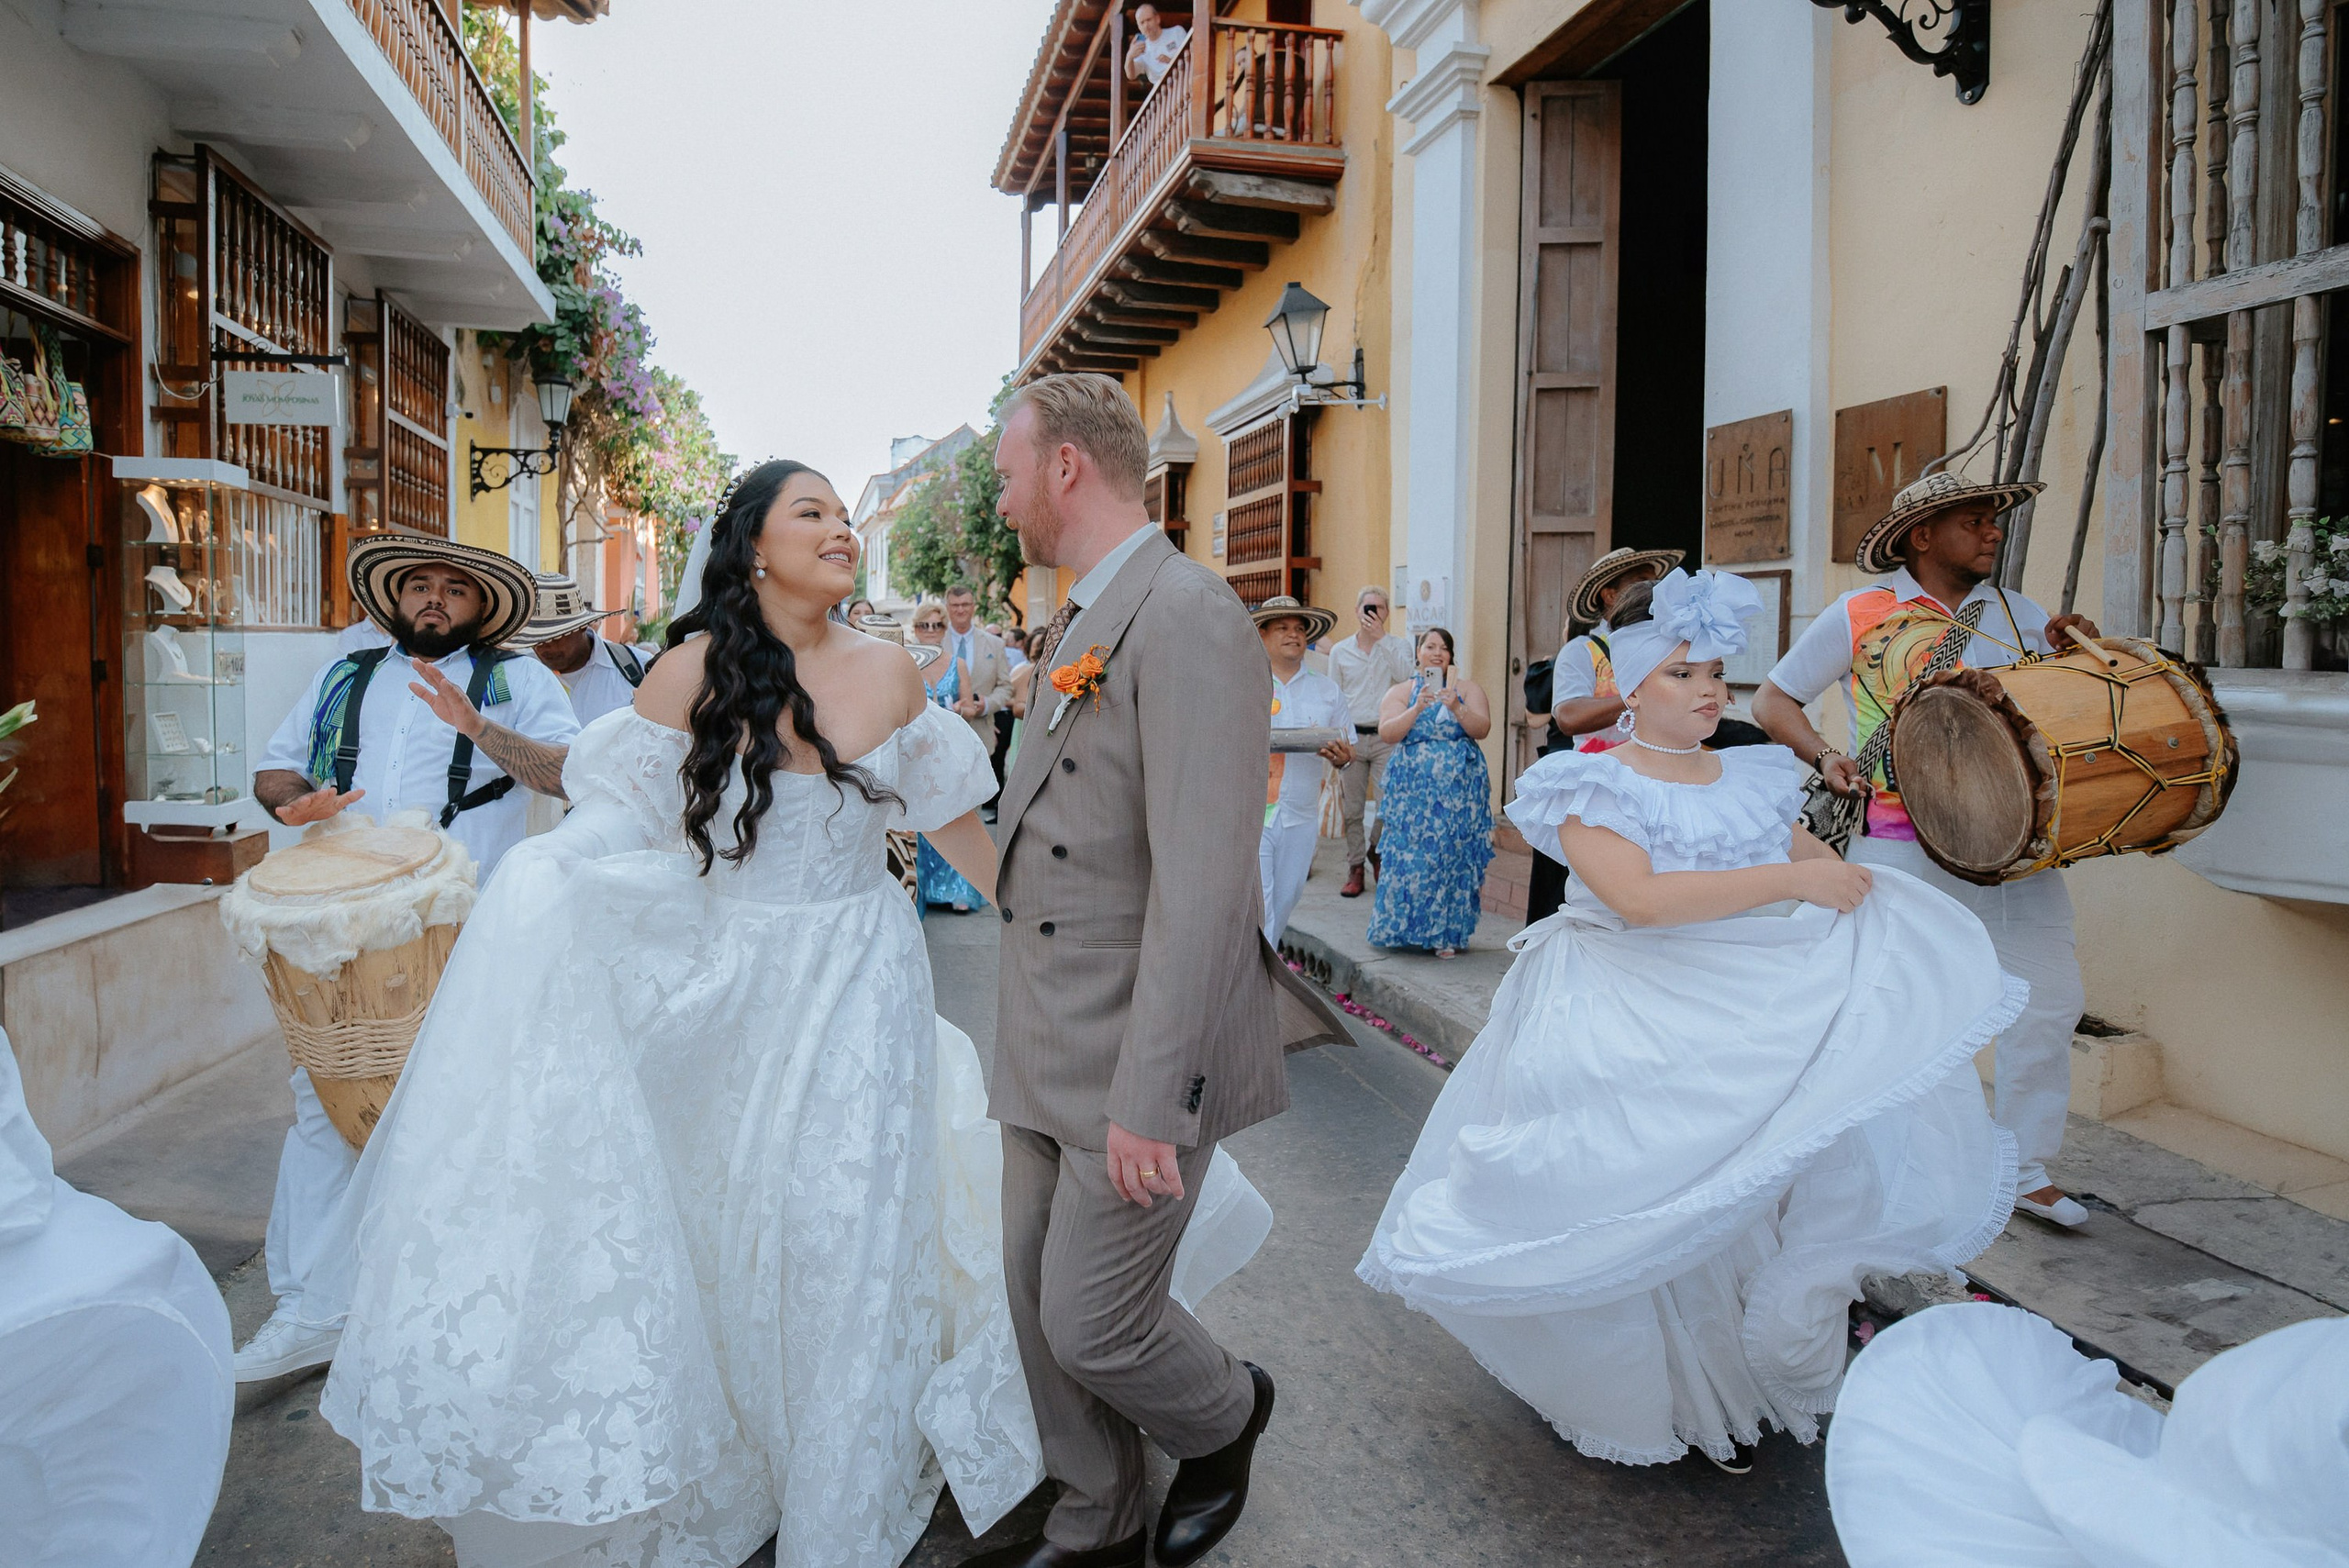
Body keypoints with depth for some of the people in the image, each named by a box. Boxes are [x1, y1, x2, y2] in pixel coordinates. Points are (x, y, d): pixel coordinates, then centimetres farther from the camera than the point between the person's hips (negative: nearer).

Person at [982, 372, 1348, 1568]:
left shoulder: (1188, 620, -19)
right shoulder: (1075, 626, 12)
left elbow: (1202, 880, -24)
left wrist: (1149, 1098, -24)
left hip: (1134, 1059, -9)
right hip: (1049, 1048, 9)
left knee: (1093, 1326, 2)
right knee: (1037, 1297, 16)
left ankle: (1224, 1419, 35)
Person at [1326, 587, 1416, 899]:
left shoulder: (1398, 645, 6)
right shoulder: (1340, 651, 9)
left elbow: (1405, 675, -16)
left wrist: (1381, 637, -16)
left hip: (1386, 736, -1)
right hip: (1351, 737, 2)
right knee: (1352, 809, 4)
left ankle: (1376, 849, 17)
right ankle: (1355, 869, 14)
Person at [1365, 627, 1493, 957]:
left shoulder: (1468, 688, 9)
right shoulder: (1400, 692, 8)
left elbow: (1482, 729, -4)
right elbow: (1387, 734, -6)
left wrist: (1456, 708, -18)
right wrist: (1418, 708, -17)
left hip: (1460, 790, 0)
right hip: (1413, 790, 0)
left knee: (1454, 857, -2)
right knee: (1409, 857, -2)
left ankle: (1447, 935, 5)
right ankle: (1405, 928, 11)